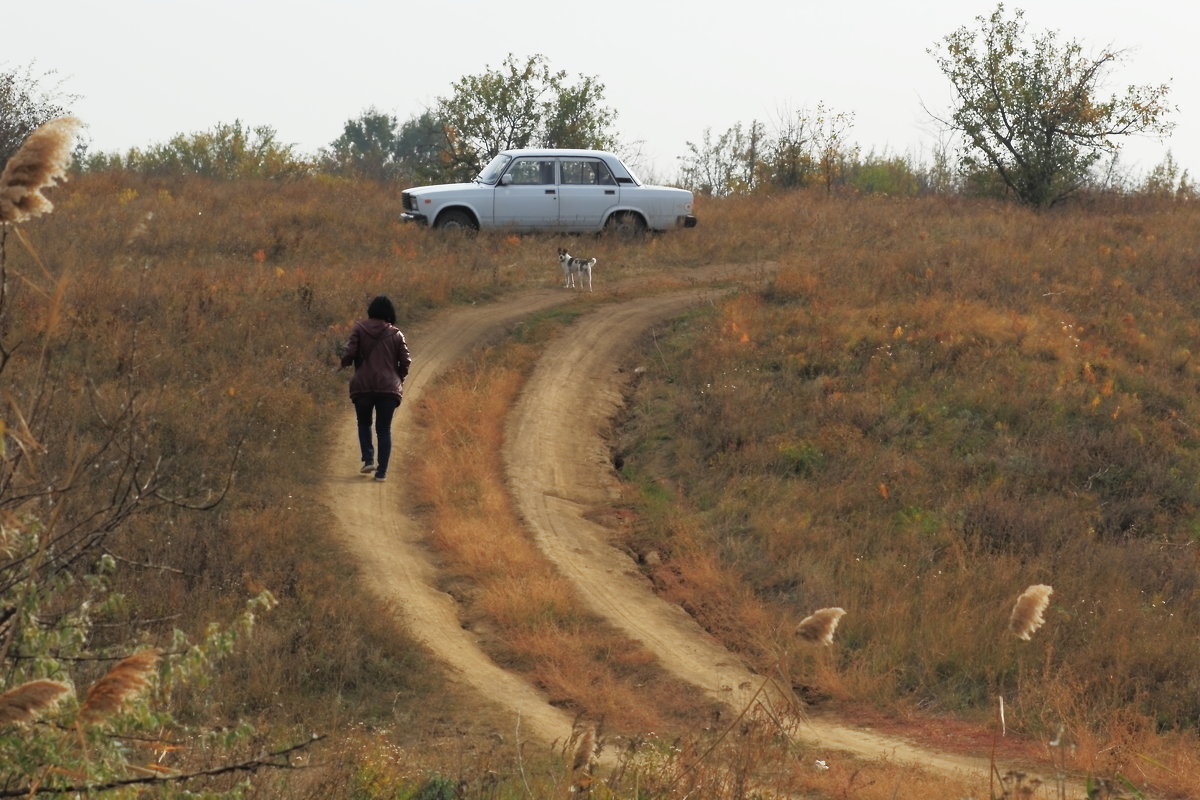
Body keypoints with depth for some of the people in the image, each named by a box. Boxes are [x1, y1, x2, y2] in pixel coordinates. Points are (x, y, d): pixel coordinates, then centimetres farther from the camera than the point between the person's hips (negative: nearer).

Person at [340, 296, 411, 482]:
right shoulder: (396, 334, 3)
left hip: (363, 385, -1)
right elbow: (406, 361, 2)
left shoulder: (360, 329, -3)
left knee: (364, 424, 19)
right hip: (389, 387, 1)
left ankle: (368, 459, 0)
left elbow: (349, 354, -11)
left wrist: (344, 362, 12)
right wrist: (398, 379, 20)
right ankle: (382, 471, 0)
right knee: (384, 428, 7)